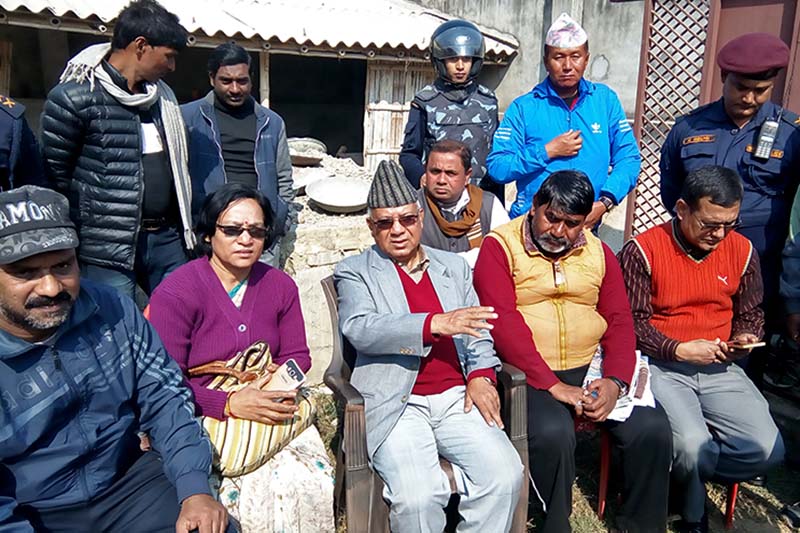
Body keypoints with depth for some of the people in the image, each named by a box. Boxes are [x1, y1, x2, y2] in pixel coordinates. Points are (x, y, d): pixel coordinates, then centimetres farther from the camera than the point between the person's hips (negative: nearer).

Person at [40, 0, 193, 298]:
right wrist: (82, 230, 1)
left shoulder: (162, 93, 12)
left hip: (166, 239, 6)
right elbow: (55, 174, -4)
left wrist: (182, 226, 13)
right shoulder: (74, 98, -9)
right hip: (109, 248, -6)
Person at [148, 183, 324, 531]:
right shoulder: (175, 293, -8)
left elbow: (297, 356, 12)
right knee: (261, 489, -28)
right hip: (202, 422, -4)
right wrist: (229, 404, -25)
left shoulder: (280, 286, 8)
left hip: (272, 417, 4)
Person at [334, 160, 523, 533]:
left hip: (457, 398, 4)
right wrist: (434, 324, -23)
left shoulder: (454, 267, 18)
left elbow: (477, 331, 17)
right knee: (418, 496, -23)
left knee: (506, 475, -17)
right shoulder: (354, 272, 5)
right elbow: (359, 328, -13)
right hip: (396, 404, -3)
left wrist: (481, 375, -3)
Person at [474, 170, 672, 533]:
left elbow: (619, 322, 6)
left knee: (652, 427, -13)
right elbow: (502, 322, -15)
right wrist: (553, 385, -20)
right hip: (530, 373, -4)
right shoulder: (500, 246, -5)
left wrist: (615, 381, -12)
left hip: (591, 366, 5)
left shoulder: (598, 252, 12)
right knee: (553, 433, -30)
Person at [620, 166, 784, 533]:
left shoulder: (742, 251, 6)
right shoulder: (642, 251, -9)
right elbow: (633, 323, -8)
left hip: (719, 369, 5)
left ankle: (683, 473, 12)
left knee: (766, 449, -15)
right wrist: (679, 350, -19)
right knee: (695, 447, -26)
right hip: (660, 366, -4)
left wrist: (745, 338, -3)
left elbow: (751, 314, 18)